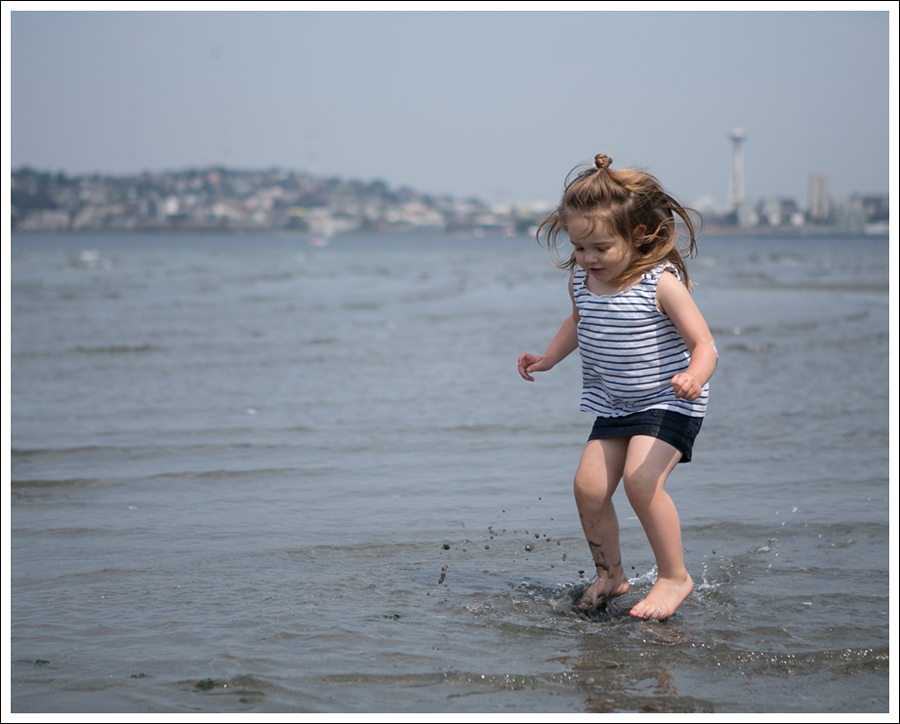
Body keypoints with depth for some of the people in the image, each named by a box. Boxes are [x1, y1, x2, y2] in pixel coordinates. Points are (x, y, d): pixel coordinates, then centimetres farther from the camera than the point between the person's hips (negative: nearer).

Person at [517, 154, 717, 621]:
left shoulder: (661, 284, -21)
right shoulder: (582, 279, -1)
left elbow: (704, 345, -21)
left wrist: (694, 377, -41)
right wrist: (547, 358, 15)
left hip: (667, 403, -7)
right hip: (614, 407, 7)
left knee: (640, 479, -25)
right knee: (588, 485, -2)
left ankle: (674, 577, -8)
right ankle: (610, 575, 21)